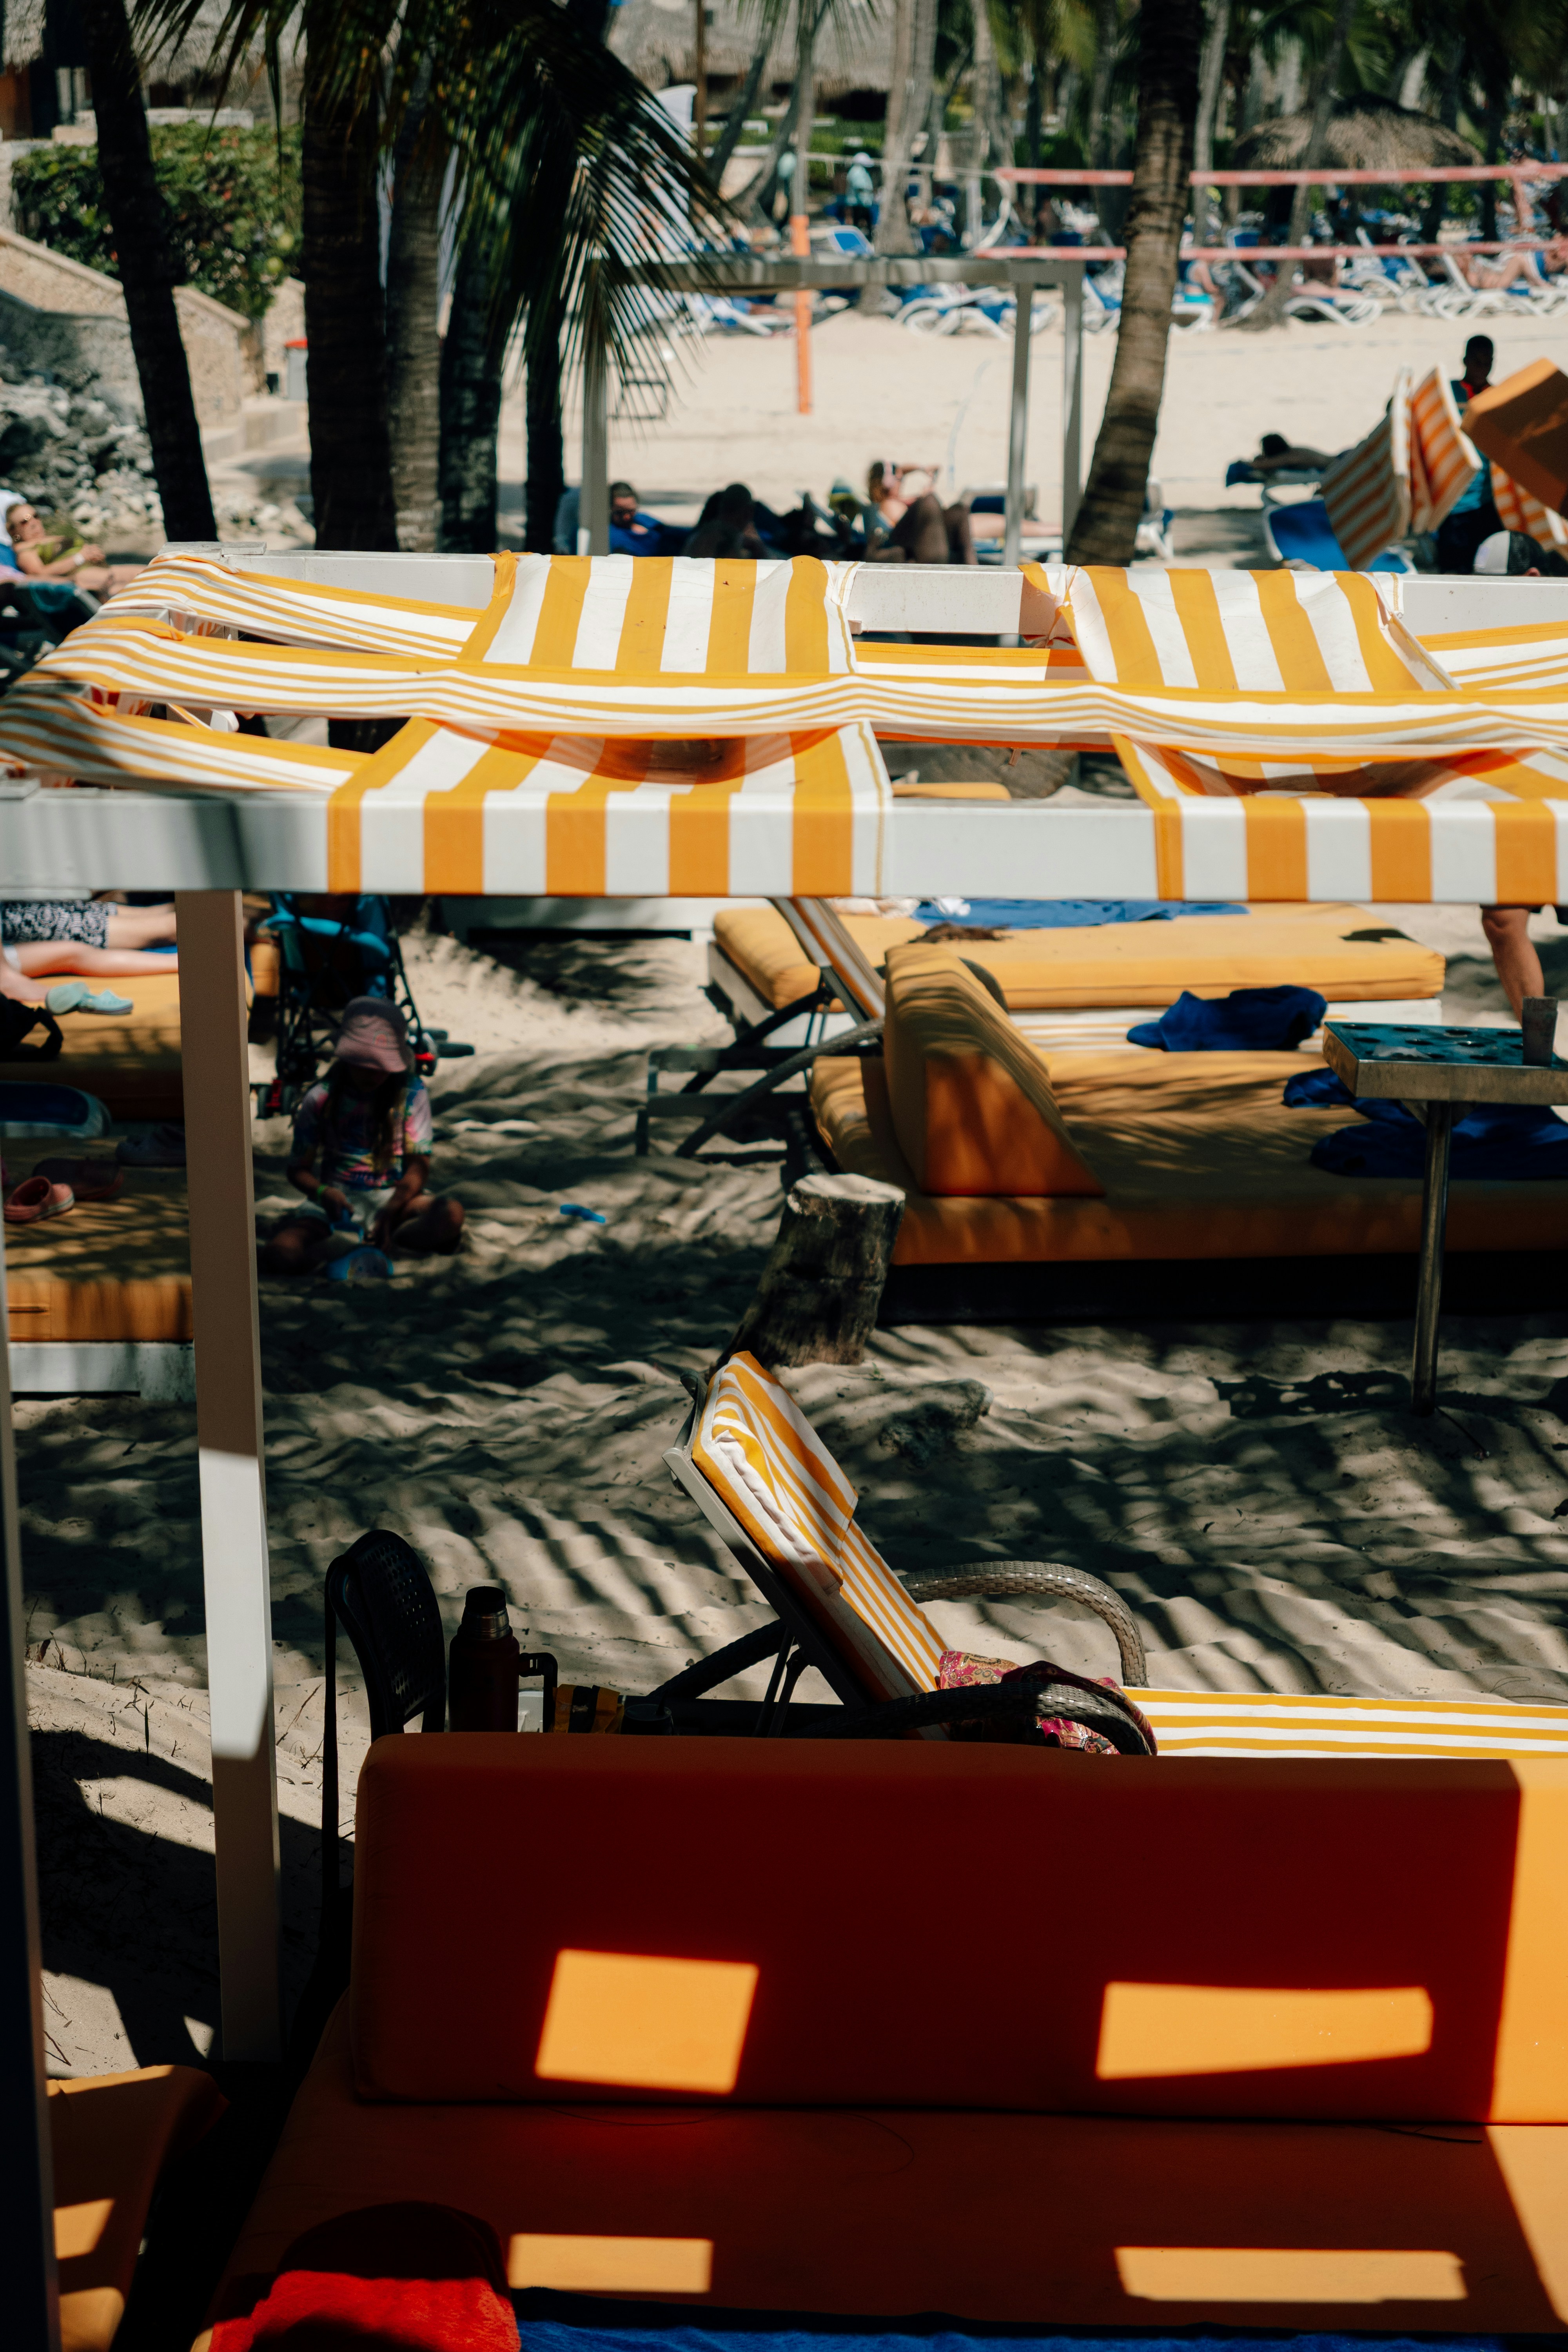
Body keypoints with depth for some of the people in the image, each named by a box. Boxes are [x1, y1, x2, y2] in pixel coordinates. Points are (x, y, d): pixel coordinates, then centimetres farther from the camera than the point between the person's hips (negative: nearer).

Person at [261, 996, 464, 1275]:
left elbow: (419, 1166, -7)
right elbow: (298, 1169, 2)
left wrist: (390, 1213, -25)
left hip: (393, 1197, 2)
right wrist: (323, 1192, -21)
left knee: (451, 1214, -33)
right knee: (279, 1256, -32)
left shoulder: (411, 1093, -2)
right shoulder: (322, 1098, -3)